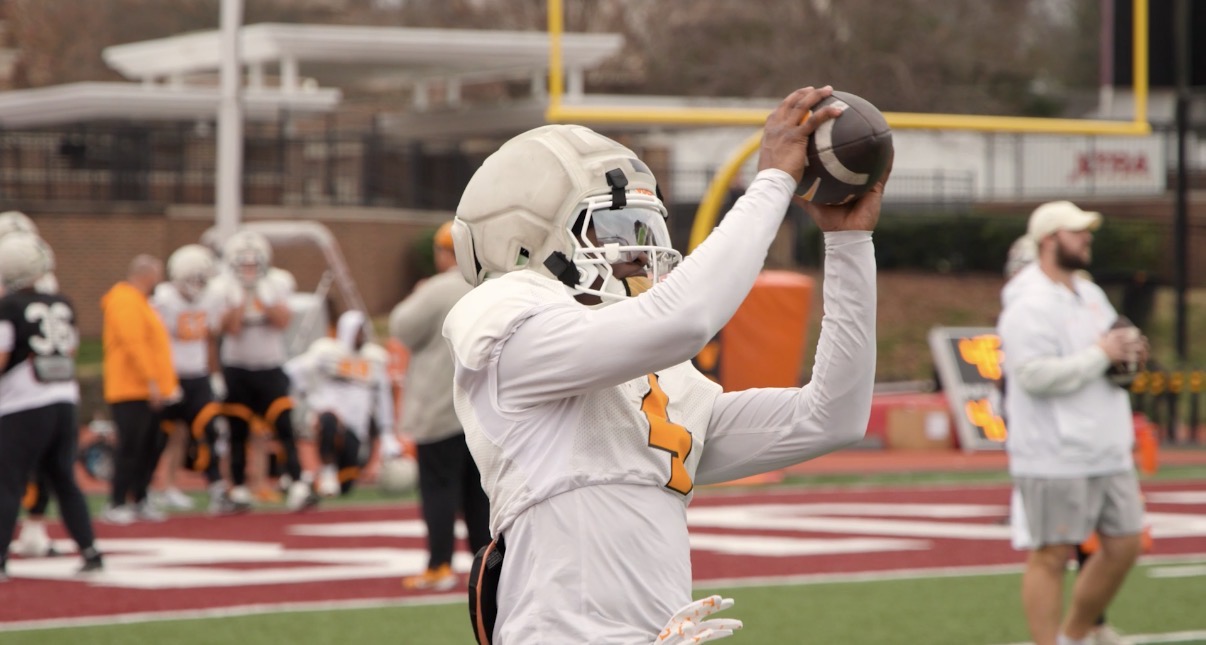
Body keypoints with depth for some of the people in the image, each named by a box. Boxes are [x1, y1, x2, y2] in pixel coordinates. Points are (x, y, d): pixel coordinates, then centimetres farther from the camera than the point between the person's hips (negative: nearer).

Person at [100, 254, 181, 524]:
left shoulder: (139, 302, 21)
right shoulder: (125, 302, -14)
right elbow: (133, 344, -22)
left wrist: (168, 384, 22)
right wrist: (151, 381, -23)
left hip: (151, 392, 10)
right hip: (133, 391, -10)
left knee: (151, 449, 11)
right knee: (131, 449, -9)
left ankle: (139, 500, 18)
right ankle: (116, 505, -5)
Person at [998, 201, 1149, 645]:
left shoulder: (1091, 295, 15)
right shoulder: (1029, 306, -14)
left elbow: (1108, 347, 29)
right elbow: (1035, 374, -25)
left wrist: (1129, 348, 5)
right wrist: (1101, 354, -20)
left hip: (1108, 453, 9)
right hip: (1055, 459, -9)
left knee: (1124, 545, 11)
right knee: (1051, 557, -3)